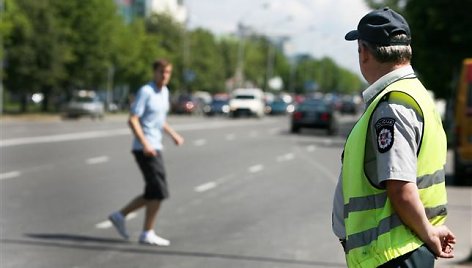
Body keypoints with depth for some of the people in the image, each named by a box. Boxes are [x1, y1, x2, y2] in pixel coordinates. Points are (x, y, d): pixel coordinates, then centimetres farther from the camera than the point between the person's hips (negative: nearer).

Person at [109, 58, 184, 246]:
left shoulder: (164, 92, 14)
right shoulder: (145, 91, -12)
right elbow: (132, 120, -18)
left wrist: (173, 134, 15)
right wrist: (145, 144, -28)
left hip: (154, 148, 9)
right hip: (144, 149, -9)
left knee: (153, 194, 9)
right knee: (159, 191, -9)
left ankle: (120, 216, 18)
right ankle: (147, 234, -1)